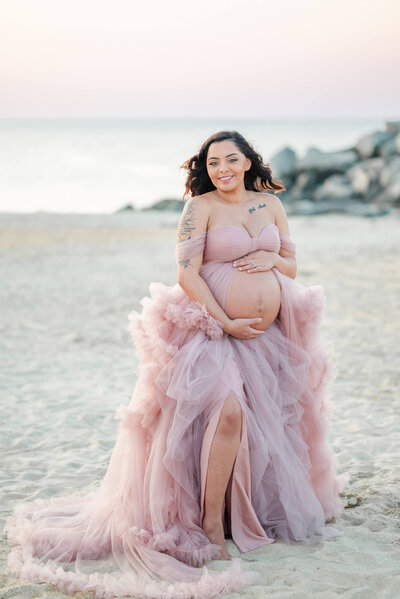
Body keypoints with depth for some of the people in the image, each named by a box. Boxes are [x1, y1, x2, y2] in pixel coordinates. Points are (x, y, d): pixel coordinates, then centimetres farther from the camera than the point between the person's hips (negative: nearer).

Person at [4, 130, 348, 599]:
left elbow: (291, 265, 17)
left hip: (270, 333, 7)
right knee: (229, 412, -26)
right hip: (215, 330, -6)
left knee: (270, 421, 12)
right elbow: (187, 273, -13)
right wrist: (226, 322, -15)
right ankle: (210, 524, -15)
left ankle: (267, 511, 32)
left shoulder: (270, 203, 11)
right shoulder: (200, 207, -5)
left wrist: (270, 261, -6)